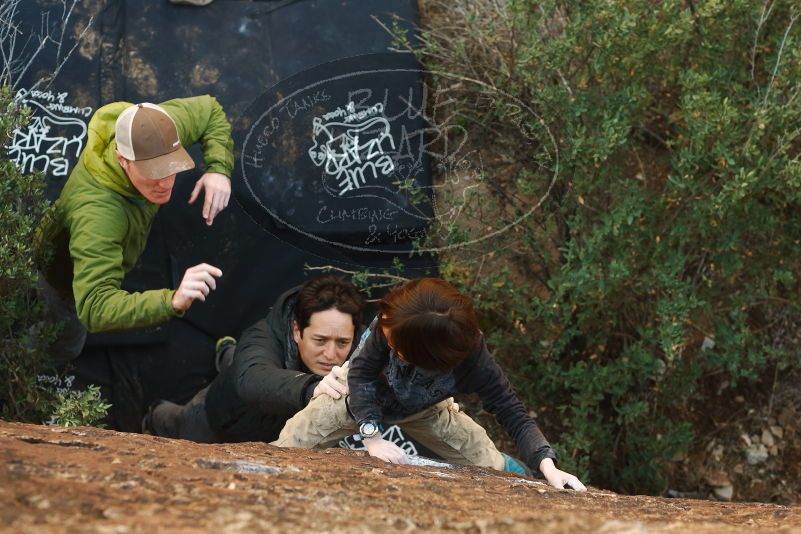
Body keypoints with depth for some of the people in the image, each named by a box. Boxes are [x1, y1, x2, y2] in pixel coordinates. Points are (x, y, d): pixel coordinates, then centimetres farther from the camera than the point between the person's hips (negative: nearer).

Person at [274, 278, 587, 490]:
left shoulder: (473, 361, -40)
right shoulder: (391, 321, -42)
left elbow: (515, 416, -35)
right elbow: (361, 373, -31)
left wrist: (548, 467, -50)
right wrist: (372, 437, -40)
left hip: (421, 412, 1)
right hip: (361, 397, -1)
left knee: (489, 466, -3)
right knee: (287, 447, -10)